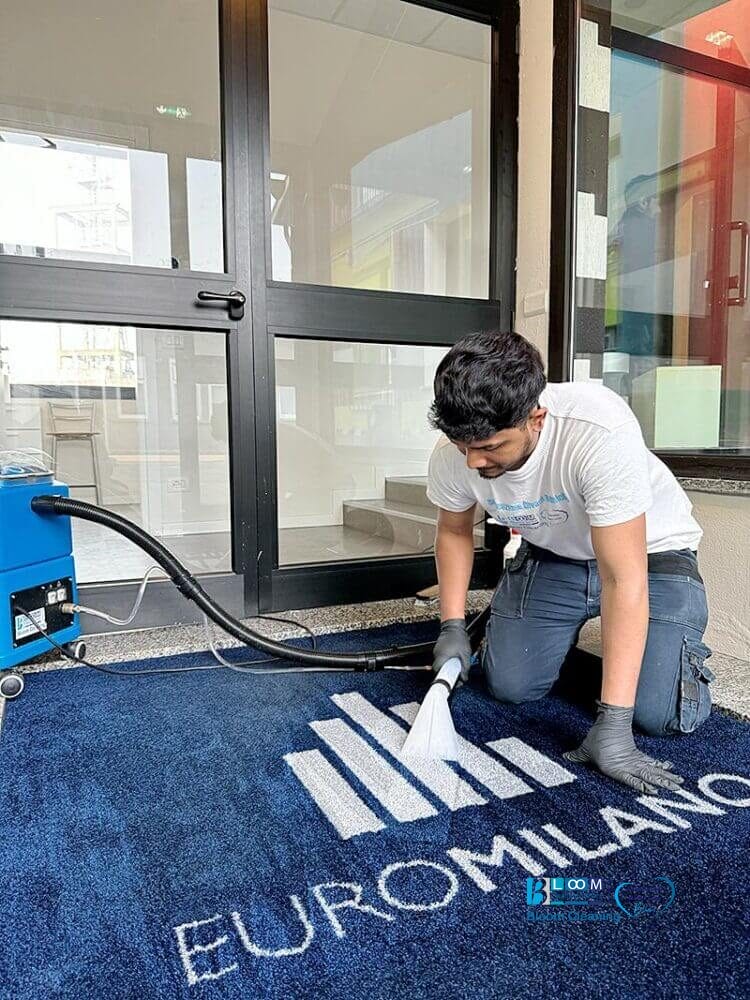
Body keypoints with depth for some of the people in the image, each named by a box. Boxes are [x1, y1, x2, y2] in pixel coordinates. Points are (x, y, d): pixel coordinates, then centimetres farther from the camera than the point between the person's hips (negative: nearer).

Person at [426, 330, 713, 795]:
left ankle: (683, 646, 18)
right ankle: (566, 632, 25)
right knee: (510, 686, -6)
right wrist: (452, 627, -10)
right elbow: (455, 531, -1)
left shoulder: (601, 432, -41)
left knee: (661, 714, -16)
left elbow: (624, 580, -38)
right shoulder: (453, 453, -24)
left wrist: (612, 725, -36)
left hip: (649, 551, -3)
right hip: (553, 555, 4)